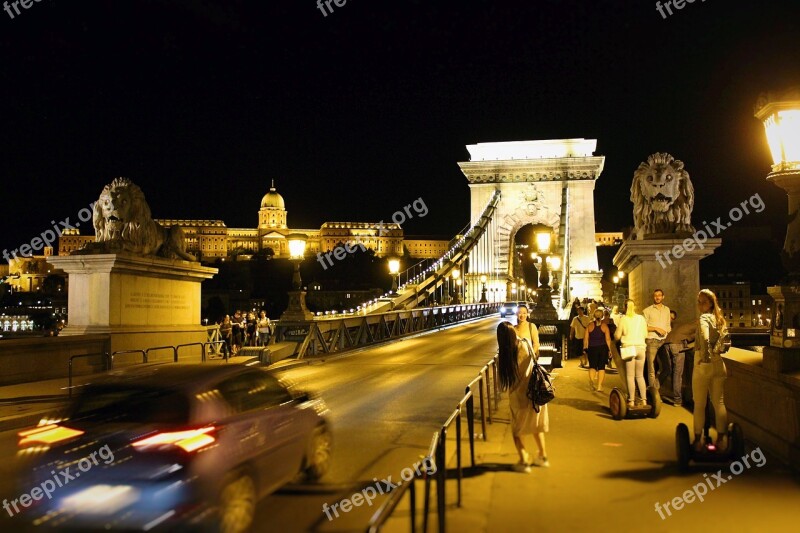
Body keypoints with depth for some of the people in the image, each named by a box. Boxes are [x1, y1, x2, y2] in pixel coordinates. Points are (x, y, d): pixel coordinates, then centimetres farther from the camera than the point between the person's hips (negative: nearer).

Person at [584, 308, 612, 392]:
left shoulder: (590, 325, -2)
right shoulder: (604, 326, -3)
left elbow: (586, 338, 0)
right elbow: (608, 339, -5)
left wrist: (585, 348, 9)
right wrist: (609, 349, 3)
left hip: (592, 348, 0)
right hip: (602, 348, 0)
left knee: (592, 366, 8)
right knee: (601, 367, 8)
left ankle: (591, 380, -18)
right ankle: (599, 386, 6)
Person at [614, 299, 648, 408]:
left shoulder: (623, 319, -4)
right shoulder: (641, 318, 4)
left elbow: (617, 336, -2)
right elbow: (645, 334, 10)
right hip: (641, 348, 3)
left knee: (630, 376, 1)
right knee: (640, 375, 13)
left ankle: (631, 401, -1)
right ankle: (644, 400, 10)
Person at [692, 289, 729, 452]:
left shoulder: (704, 318, -13)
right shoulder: (719, 319, 10)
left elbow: (704, 338, -31)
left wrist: (705, 355, -26)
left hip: (703, 364, -7)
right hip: (719, 364, 7)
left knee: (699, 404, 2)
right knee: (719, 402, 11)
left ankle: (698, 440, 8)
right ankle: (721, 439, 15)